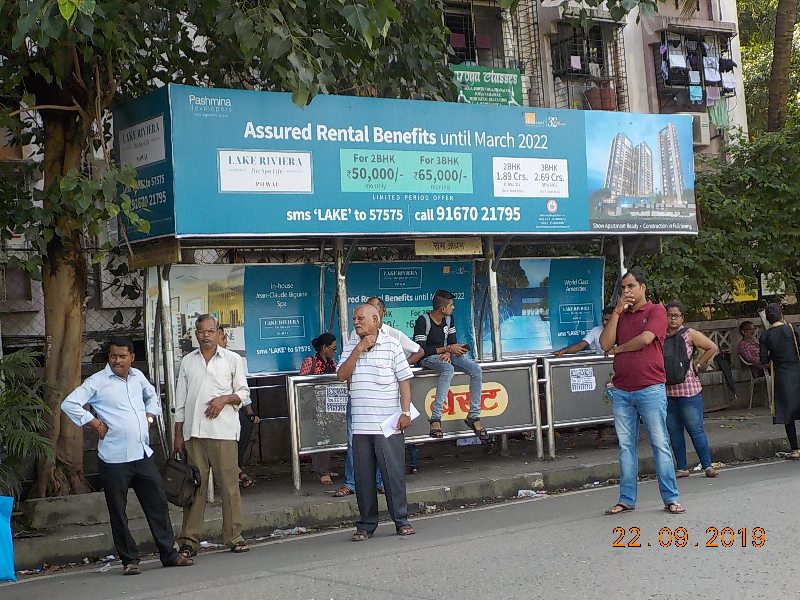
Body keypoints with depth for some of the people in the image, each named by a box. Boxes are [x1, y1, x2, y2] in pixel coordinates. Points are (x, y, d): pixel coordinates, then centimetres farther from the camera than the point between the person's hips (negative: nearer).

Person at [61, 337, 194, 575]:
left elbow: (152, 396, 31)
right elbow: (69, 404, -12)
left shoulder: (138, 376, 11)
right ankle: (129, 560, 10)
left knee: (158, 503, 8)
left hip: (143, 454, 5)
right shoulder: (97, 382, -7)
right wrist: (95, 424, -12)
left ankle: (169, 553, 16)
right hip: (115, 458, -5)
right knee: (118, 511, 1)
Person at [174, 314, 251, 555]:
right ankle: (189, 539, 5)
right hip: (193, 433, 2)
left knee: (229, 484, -3)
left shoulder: (232, 359, 8)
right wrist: (178, 434, 9)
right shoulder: (187, 361, 14)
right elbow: (180, 402, 14)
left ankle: (234, 537, 4)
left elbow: (244, 393, 8)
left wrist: (224, 399, -11)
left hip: (223, 431, -2)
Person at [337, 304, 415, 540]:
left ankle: (401, 521, 9)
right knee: (363, 476, 6)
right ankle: (366, 524, 14)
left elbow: (404, 380, -1)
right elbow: (341, 375, -1)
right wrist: (359, 349, -8)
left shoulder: (391, 345, 0)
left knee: (394, 473, -1)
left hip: (388, 423, -4)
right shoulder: (350, 347, 12)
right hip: (360, 425, 4)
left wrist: (405, 411, -9)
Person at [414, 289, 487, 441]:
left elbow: (452, 343, 9)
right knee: (448, 369, -39)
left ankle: (474, 416, -14)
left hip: (445, 354, 7)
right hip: (427, 358, -7)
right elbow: (421, 350, -22)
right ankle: (436, 419, -42)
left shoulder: (449, 319, 6)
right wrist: (448, 348, -21)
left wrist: (449, 353, -15)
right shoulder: (423, 321, -17)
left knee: (476, 369, -15)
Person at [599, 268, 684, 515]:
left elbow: (645, 339, -15)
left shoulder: (656, 311, 1)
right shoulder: (620, 316, 17)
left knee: (660, 444, -3)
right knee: (626, 446, 7)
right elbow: (605, 344, 3)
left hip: (650, 390, -5)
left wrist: (618, 348, 1)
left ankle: (671, 498, 1)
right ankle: (626, 499, 12)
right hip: (621, 391, 5)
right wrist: (617, 311, 0)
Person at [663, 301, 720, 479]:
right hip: (666, 391, 4)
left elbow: (713, 348, 3)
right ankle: (682, 468, 14)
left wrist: (697, 365, 0)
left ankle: (707, 466, 1)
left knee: (696, 429, -5)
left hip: (688, 390, -3)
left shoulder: (690, 334, 1)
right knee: (674, 431, 7)